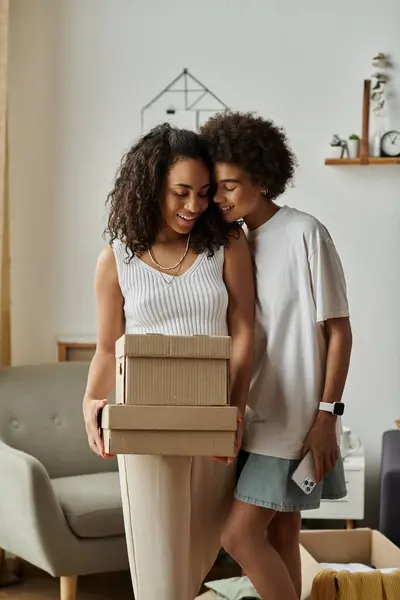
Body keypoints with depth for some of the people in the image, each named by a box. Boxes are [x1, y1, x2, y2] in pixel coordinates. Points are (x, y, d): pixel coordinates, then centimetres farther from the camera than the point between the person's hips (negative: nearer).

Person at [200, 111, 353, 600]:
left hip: (296, 418, -7)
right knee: (278, 536, 12)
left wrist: (326, 416, -15)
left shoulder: (305, 234, -13)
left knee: (240, 535, -9)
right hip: (260, 415, 7)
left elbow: (339, 331, -11)